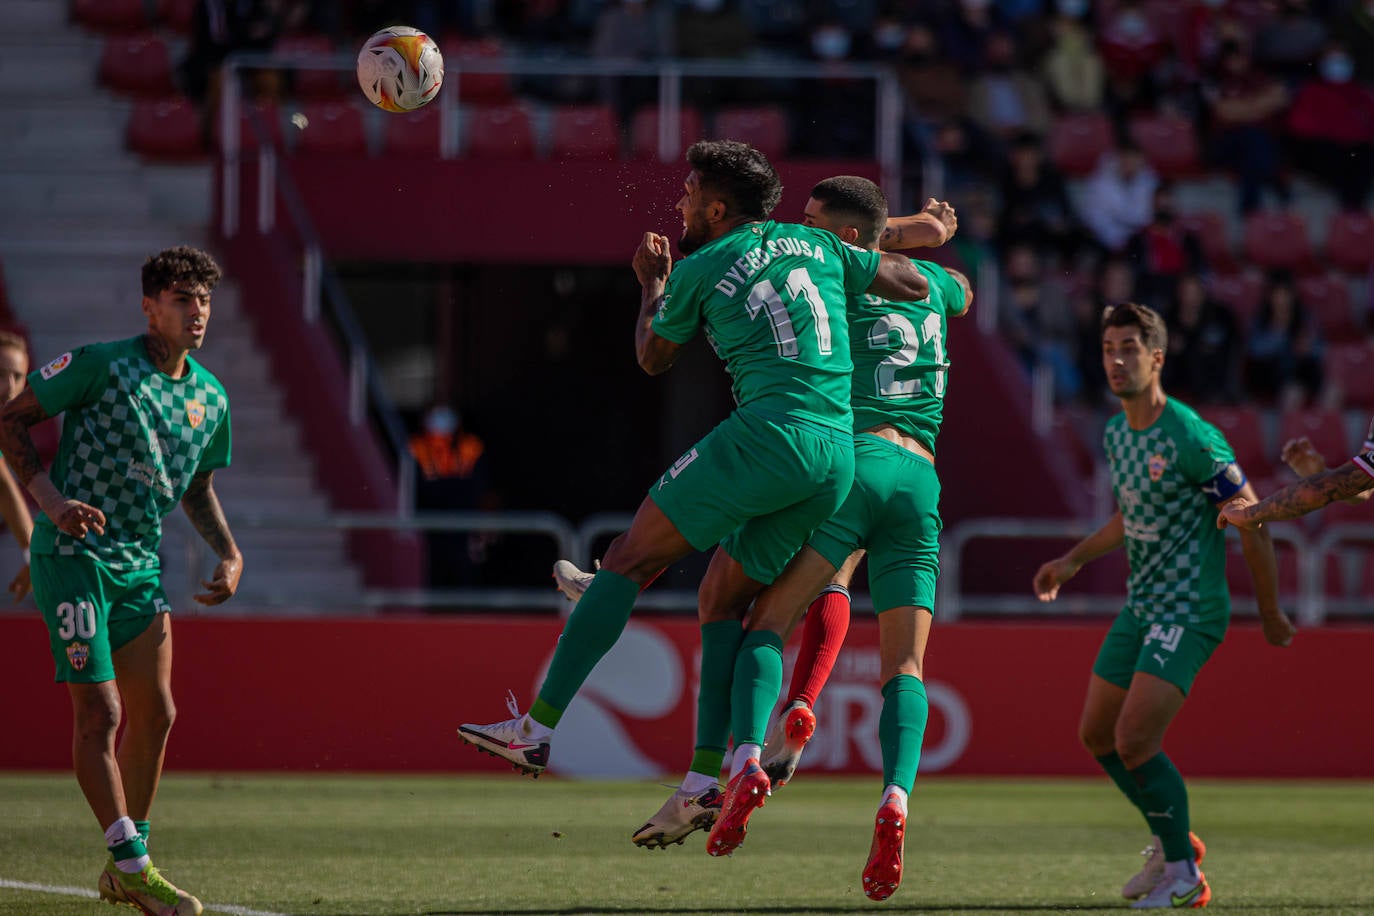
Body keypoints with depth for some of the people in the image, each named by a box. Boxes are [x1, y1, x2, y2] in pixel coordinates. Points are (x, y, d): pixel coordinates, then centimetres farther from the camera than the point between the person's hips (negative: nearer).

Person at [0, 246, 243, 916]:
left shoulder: (210, 397, 8)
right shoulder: (101, 365, -12)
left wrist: (229, 552, 8)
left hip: (141, 565, 7)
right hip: (73, 556, -7)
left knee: (155, 714, 6)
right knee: (99, 712, -10)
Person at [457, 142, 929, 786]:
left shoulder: (699, 270, 6)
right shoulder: (816, 245, 18)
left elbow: (653, 358, 21)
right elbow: (916, 284, 21)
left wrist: (651, 285, 38)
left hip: (767, 432, -6)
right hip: (839, 458, 6)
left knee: (628, 560, 1)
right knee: (721, 600, 16)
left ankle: (537, 728, -6)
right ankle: (707, 776, 5)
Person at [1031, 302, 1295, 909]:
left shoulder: (1190, 437, -19)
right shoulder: (1116, 434, 7)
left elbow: (1252, 522, -14)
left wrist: (1271, 615, -8)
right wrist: (1073, 561, 20)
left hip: (1189, 610, -9)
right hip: (1140, 606, 9)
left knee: (1135, 741, -17)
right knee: (1097, 734, 13)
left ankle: (1183, 873, -1)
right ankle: (1172, 842, 31)